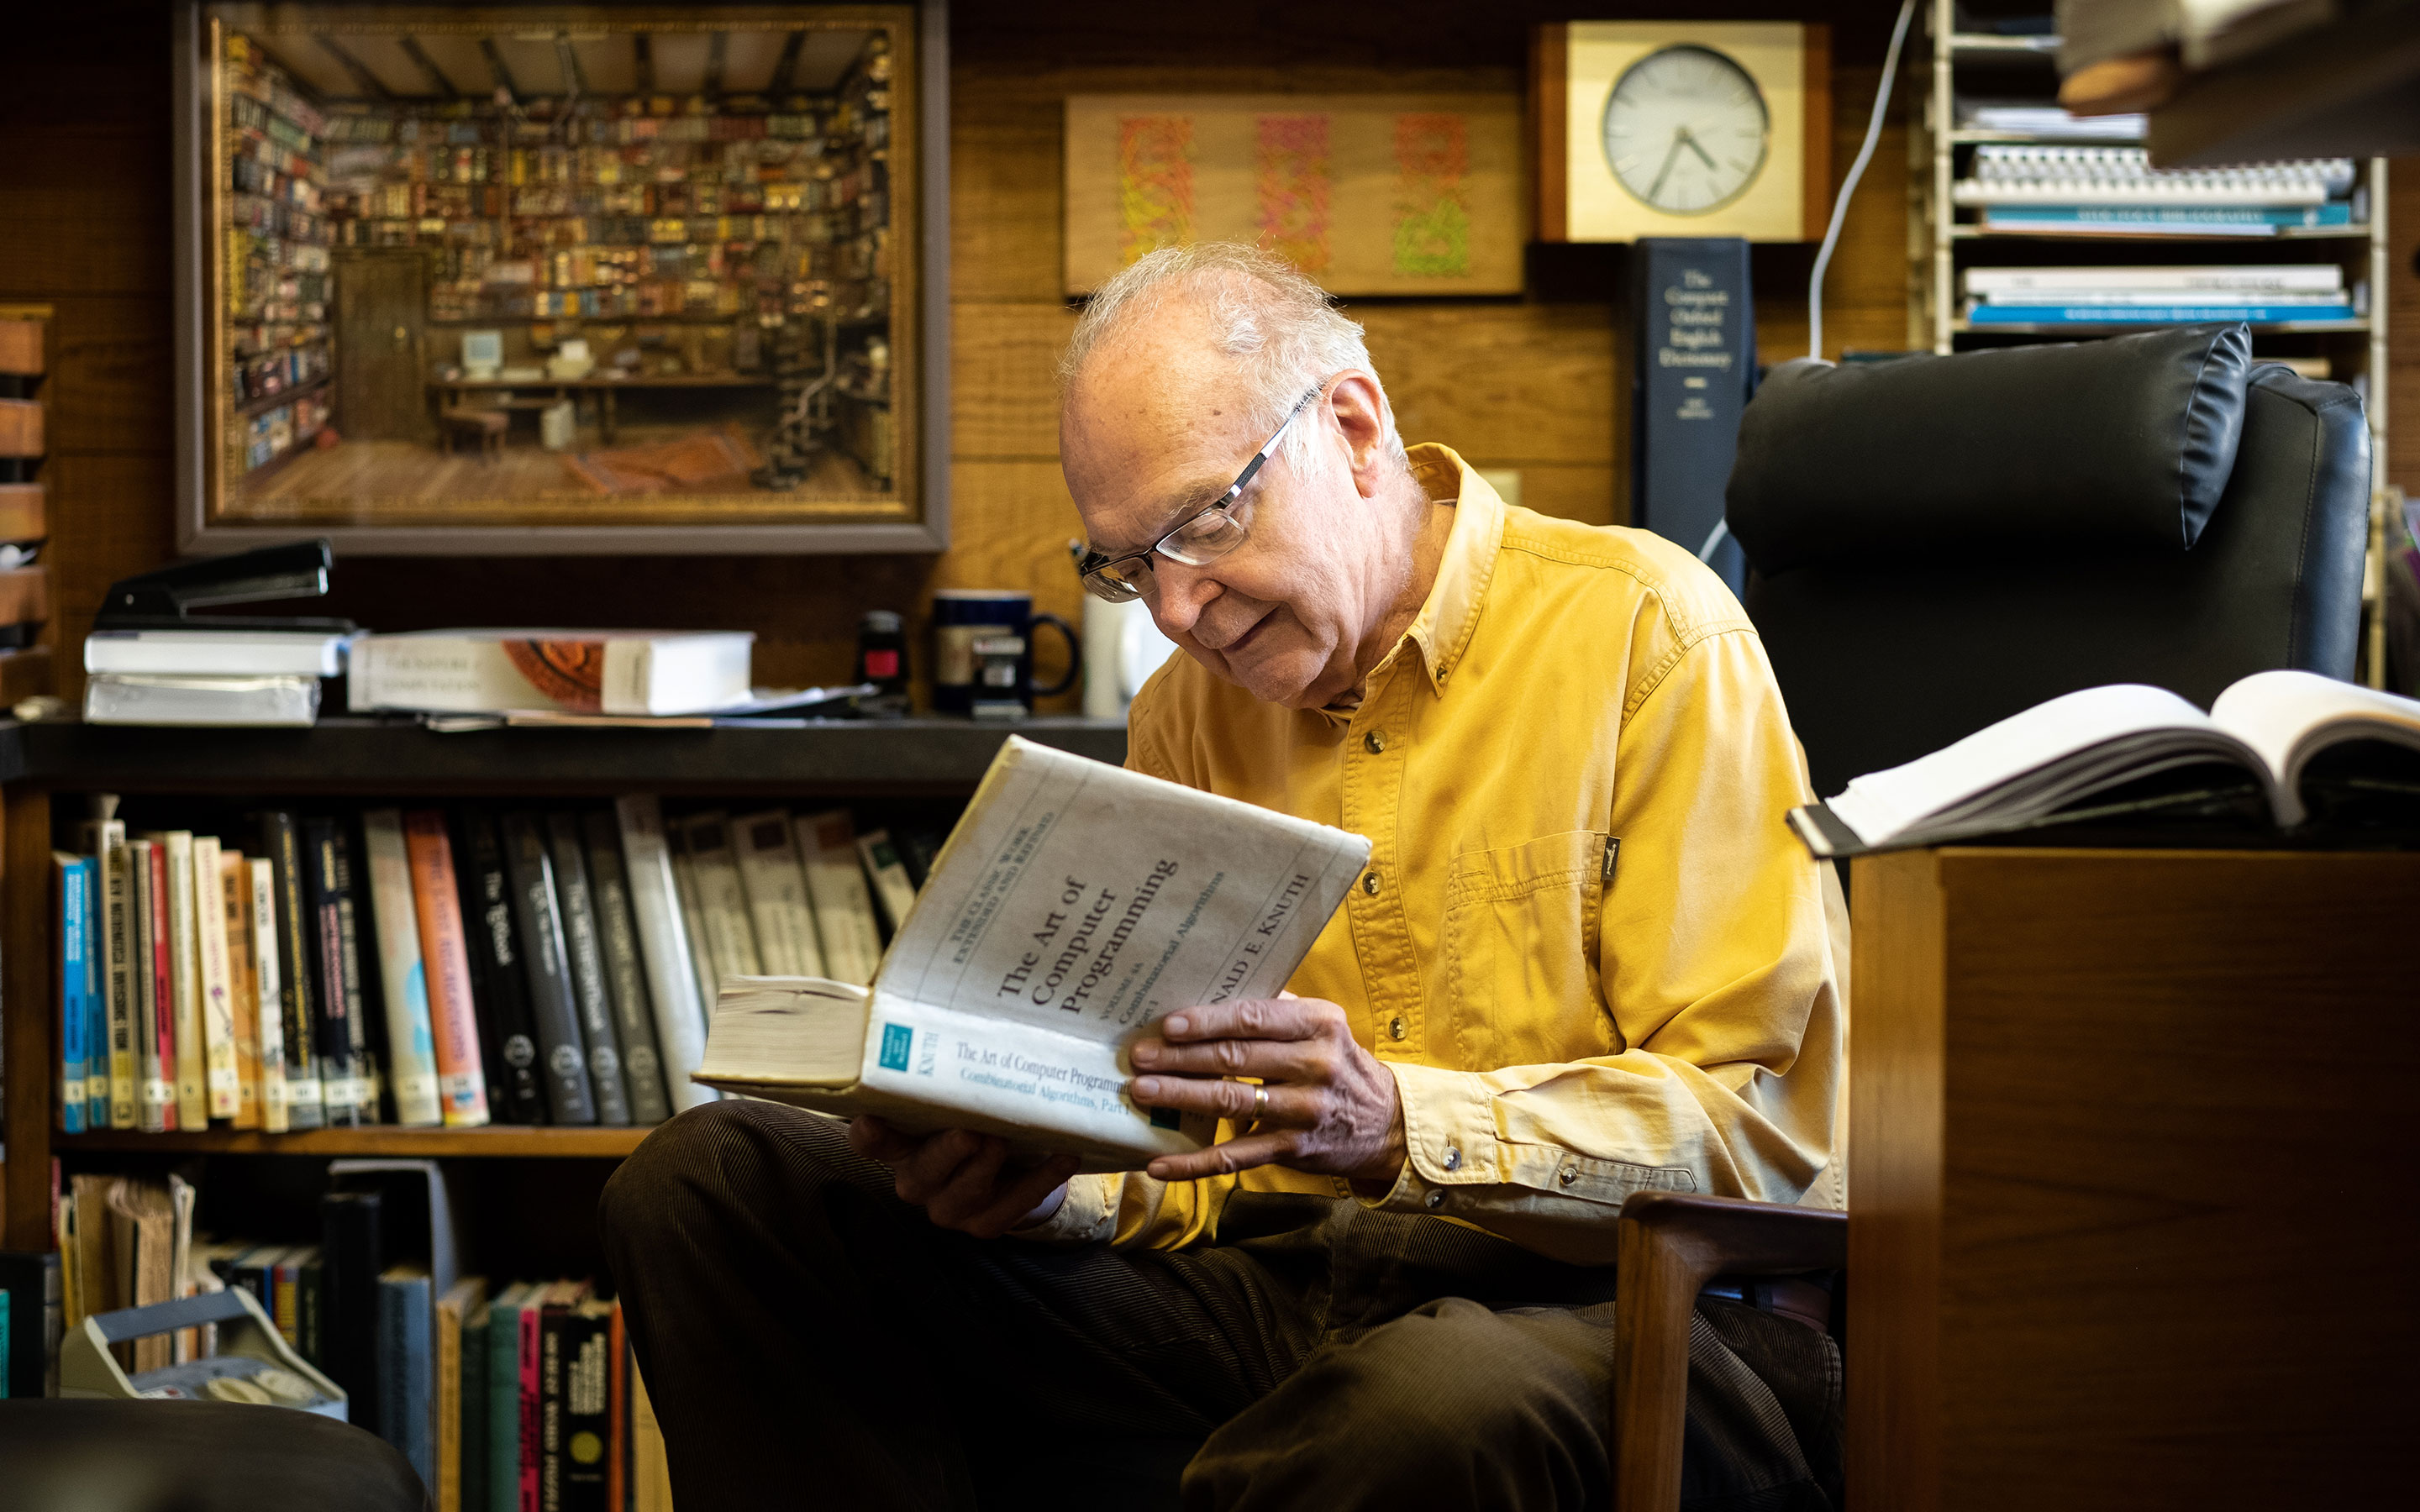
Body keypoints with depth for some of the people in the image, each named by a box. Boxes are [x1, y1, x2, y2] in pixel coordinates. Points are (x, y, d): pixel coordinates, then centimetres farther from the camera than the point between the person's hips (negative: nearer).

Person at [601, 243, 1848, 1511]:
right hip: (1264, 1282, 5)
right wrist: (1042, 1175, -9)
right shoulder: (1184, 717, 14)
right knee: (713, 1181, -8)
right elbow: (1186, 1164, 15)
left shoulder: (1647, 632, -4)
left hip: (1583, 1298, -5)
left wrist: (1397, 1128, -25)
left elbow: (1766, 1121, -11)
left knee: (1440, 1407, -44)